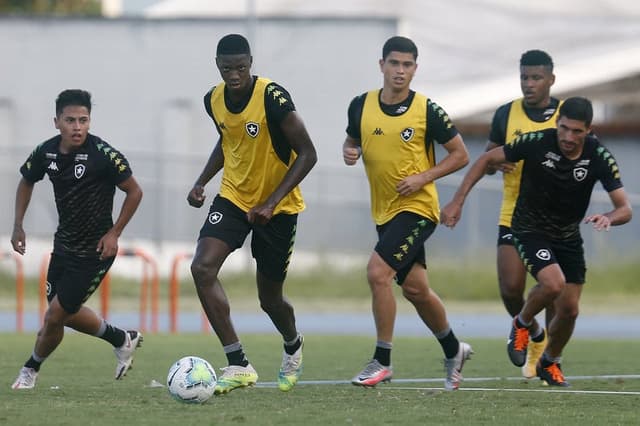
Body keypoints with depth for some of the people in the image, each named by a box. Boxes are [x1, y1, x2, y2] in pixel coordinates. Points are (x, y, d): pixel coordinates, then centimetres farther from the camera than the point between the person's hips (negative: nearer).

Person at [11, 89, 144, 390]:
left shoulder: (103, 155, -22)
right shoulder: (46, 152, -6)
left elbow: (134, 192, -11)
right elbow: (26, 182, 15)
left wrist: (114, 233, -14)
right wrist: (18, 226, 8)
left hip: (96, 250, -7)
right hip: (64, 244, 7)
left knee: (55, 316, -5)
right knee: (67, 313, 19)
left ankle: (31, 370, 21)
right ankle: (122, 340, 41)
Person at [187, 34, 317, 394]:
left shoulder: (273, 98, -23)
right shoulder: (214, 100, -4)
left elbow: (307, 154, -20)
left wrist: (271, 202, -26)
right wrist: (202, 182, 4)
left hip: (278, 206, -4)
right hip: (234, 197, 4)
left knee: (270, 298, 7)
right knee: (202, 268, -21)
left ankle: (293, 346, 44)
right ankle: (238, 365, -19)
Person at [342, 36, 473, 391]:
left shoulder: (426, 110, -10)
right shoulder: (361, 106, 1)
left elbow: (460, 155, -4)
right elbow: (353, 142, 17)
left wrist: (424, 177, -16)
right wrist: (349, 152, -6)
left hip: (417, 208, -6)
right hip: (383, 211, 6)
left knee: (377, 272, -20)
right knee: (415, 288, 13)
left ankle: (382, 361, -11)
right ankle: (454, 350, 35)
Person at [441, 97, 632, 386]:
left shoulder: (599, 157, -18)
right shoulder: (536, 143, -22)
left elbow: (625, 209, -21)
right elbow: (487, 160, -8)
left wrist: (608, 218, -45)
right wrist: (457, 201, -12)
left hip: (569, 237, 3)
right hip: (530, 230, -3)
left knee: (569, 309, 0)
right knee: (553, 283, -28)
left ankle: (550, 363, 30)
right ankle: (522, 324, 5)